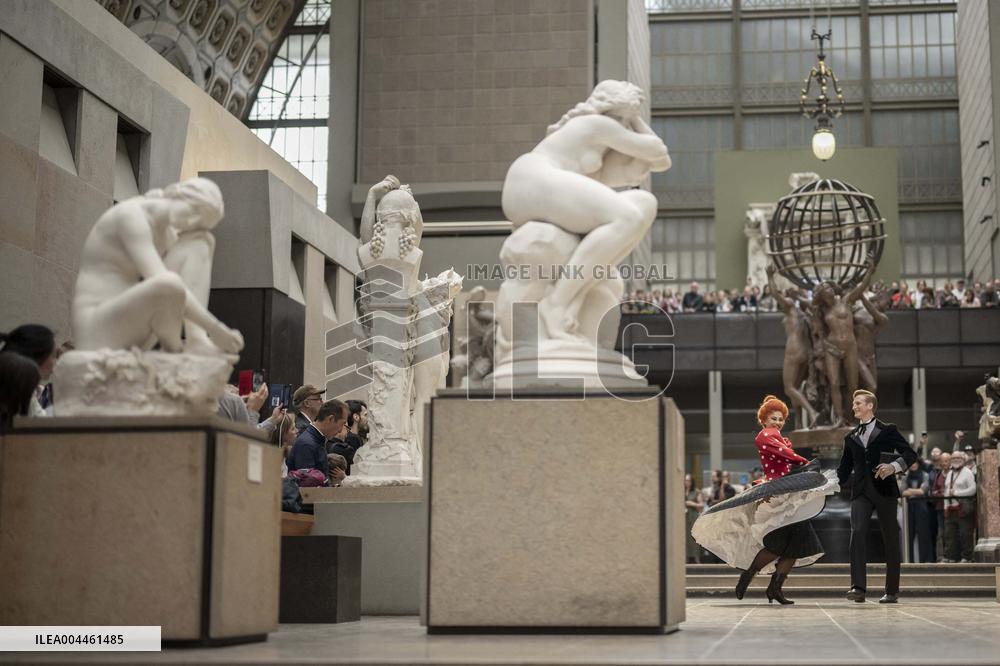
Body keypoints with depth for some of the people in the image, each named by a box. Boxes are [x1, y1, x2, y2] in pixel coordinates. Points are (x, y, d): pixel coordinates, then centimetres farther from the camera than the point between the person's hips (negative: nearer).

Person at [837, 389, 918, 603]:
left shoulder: (887, 431, 6)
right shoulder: (851, 437, 19)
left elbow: (910, 454, 1)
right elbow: (845, 469, 20)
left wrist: (894, 466, -17)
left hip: (884, 491, -3)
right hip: (860, 491, 3)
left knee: (890, 539, 4)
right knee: (857, 533, -18)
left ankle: (892, 591, 13)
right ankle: (858, 588, -25)